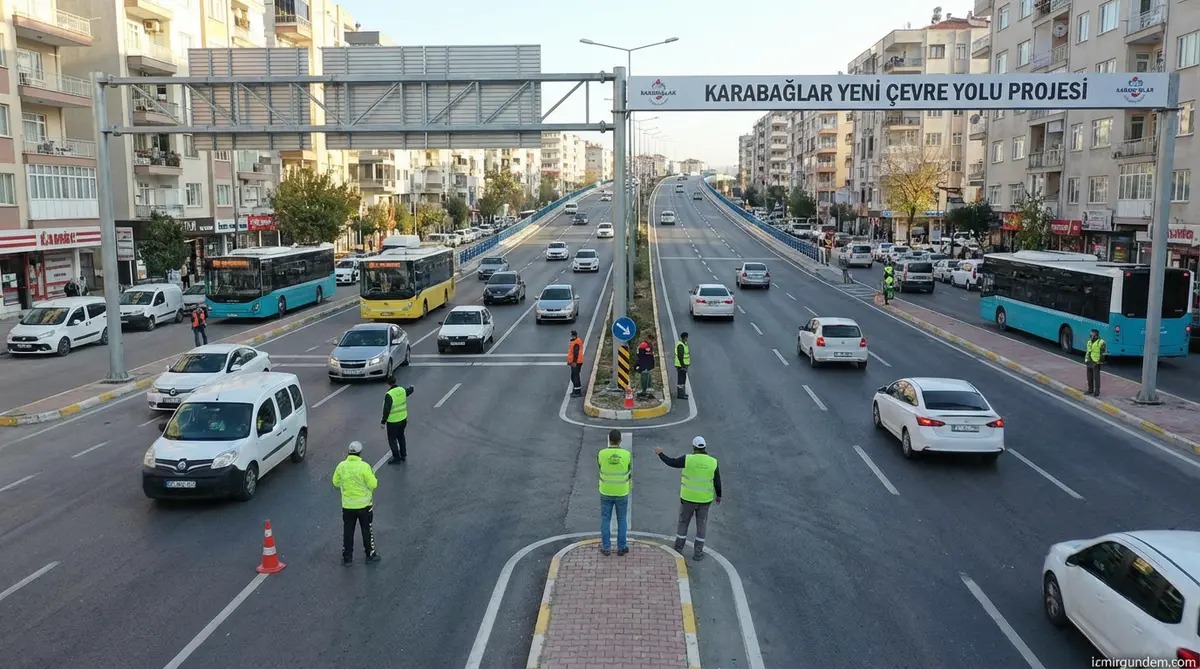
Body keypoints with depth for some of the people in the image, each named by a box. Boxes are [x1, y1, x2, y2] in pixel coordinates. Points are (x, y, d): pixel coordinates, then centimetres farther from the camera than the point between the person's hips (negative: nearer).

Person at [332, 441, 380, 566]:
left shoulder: (341, 466, -9)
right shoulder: (364, 466, -20)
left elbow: (336, 483, 3)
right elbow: (373, 484, -16)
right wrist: (374, 479, 4)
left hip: (347, 505, 2)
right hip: (364, 505, -2)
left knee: (348, 532, 15)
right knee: (367, 530, 15)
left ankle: (347, 558, 23)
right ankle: (370, 555, 26)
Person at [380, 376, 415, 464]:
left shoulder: (389, 395, -25)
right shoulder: (402, 390, -4)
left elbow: (387, 410, -24)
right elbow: (409, 390, 20)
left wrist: (383, 422, -16)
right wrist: (411, 387, 44)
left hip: (393, 422, -7)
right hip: (403, 420, 7)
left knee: (392, 440, 8)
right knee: (401, 437, 23)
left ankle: (396, 458, 15)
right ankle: (403, 455, 35)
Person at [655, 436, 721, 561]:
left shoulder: (688, 459, -16)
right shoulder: (712, 462, -9)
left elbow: (671, 462, -9)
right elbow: (717, 482, -4)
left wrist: (660, 453, 6)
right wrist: (718, 495, 13)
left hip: (688, 498, -1)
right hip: (704, 500, 1)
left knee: (683, 522, 18)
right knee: (701, 525, 15)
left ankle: (678, 548, 27)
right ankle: (698, 553, 18)